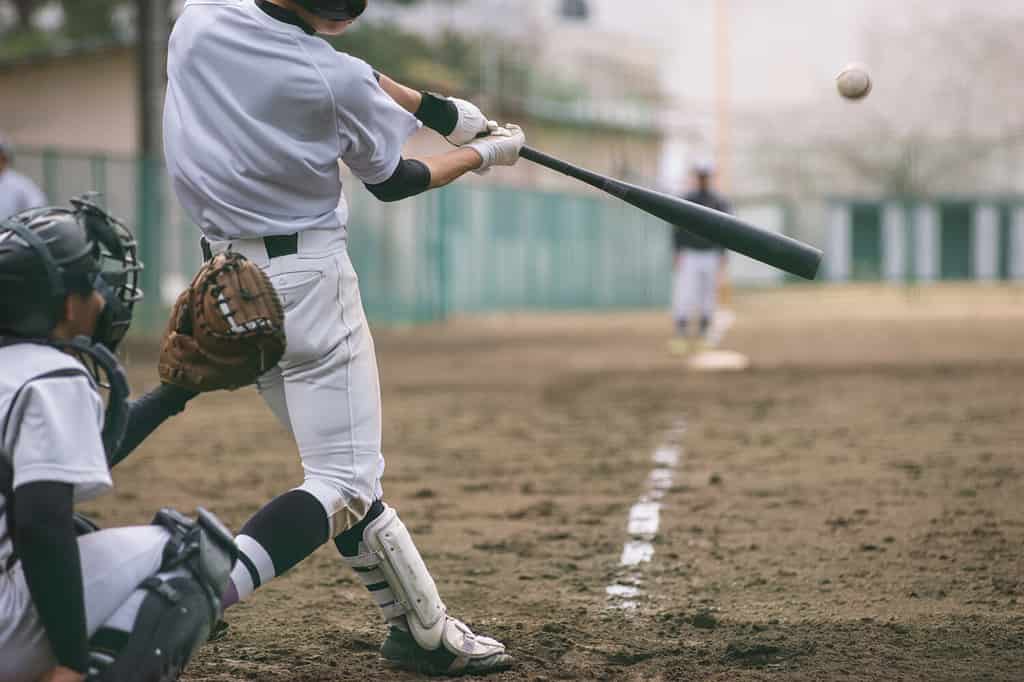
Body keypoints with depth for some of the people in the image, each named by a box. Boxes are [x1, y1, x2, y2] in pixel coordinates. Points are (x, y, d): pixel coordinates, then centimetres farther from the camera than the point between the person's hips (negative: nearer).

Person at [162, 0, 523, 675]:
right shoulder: (338, 83, -18)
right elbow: (390, 182, 3)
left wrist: (438, 110, 20)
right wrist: (484, 153, 20)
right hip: (307, 281, -8)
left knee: (348, 465, 16)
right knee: (344, 481, -5)